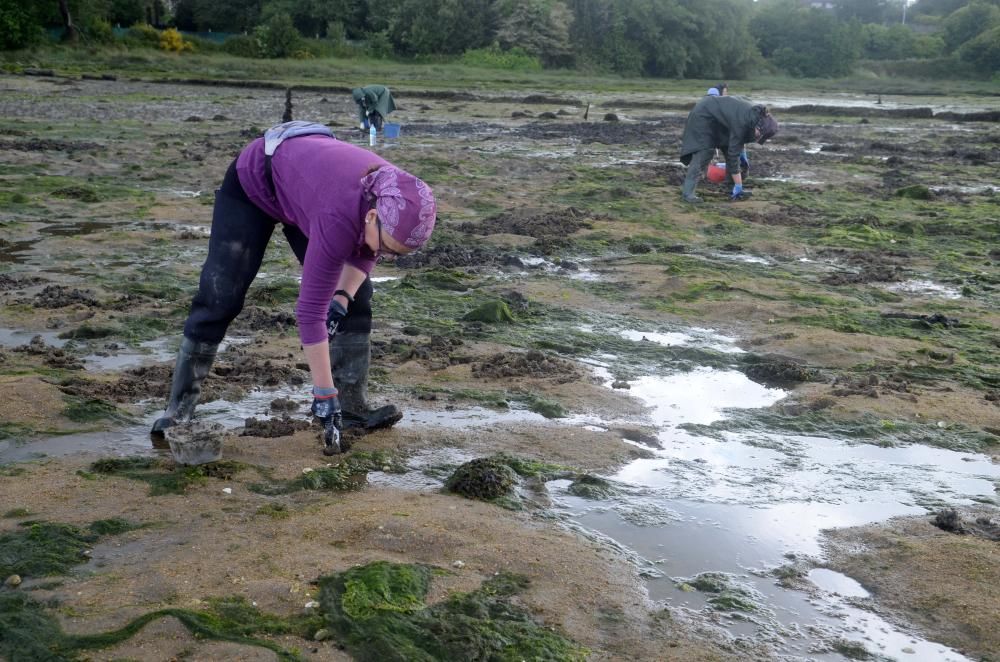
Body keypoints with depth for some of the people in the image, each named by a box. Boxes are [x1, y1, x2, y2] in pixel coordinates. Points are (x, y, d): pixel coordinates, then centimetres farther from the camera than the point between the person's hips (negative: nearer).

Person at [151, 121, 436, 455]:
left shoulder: (397, 201, -26)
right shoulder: (340, 217, -44)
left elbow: (365, 250, -4)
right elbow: (311, 311, -41)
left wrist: (342, 296, -21)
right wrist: (325, 396, -39)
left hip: (305, 178, 6)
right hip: (253, 181, -6)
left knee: (356, 297, -3)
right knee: (220, 299, -9)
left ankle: (356, 405, 4)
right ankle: (179, 408, 2)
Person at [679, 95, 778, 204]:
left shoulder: (756, 114, -12)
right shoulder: (741, 123, -34)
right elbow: (733, 155, -31)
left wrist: (743, 153, 3)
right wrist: (738, 186, -28)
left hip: (717, 119, 9)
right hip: (703, 116, -9)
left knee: (728, 147, 2)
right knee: (703, 154, -19)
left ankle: (737, 191, 5)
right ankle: (687, 193, -20)